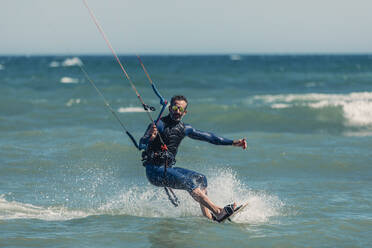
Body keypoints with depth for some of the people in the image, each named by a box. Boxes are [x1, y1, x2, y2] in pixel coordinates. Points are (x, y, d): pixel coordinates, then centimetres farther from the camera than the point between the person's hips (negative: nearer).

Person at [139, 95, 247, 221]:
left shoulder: (184, 129, 11)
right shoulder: (159, 124, -9)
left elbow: (207, 136, 13)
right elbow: (141, 144, -20)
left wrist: (233, 143, 9)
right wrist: (150, 137, -43)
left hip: (168, 168, 8)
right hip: (155, 170, -8)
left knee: (200, 178, -4)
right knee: (188, 182, -24)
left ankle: (208, 217, -9)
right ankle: (218, 212, -33)